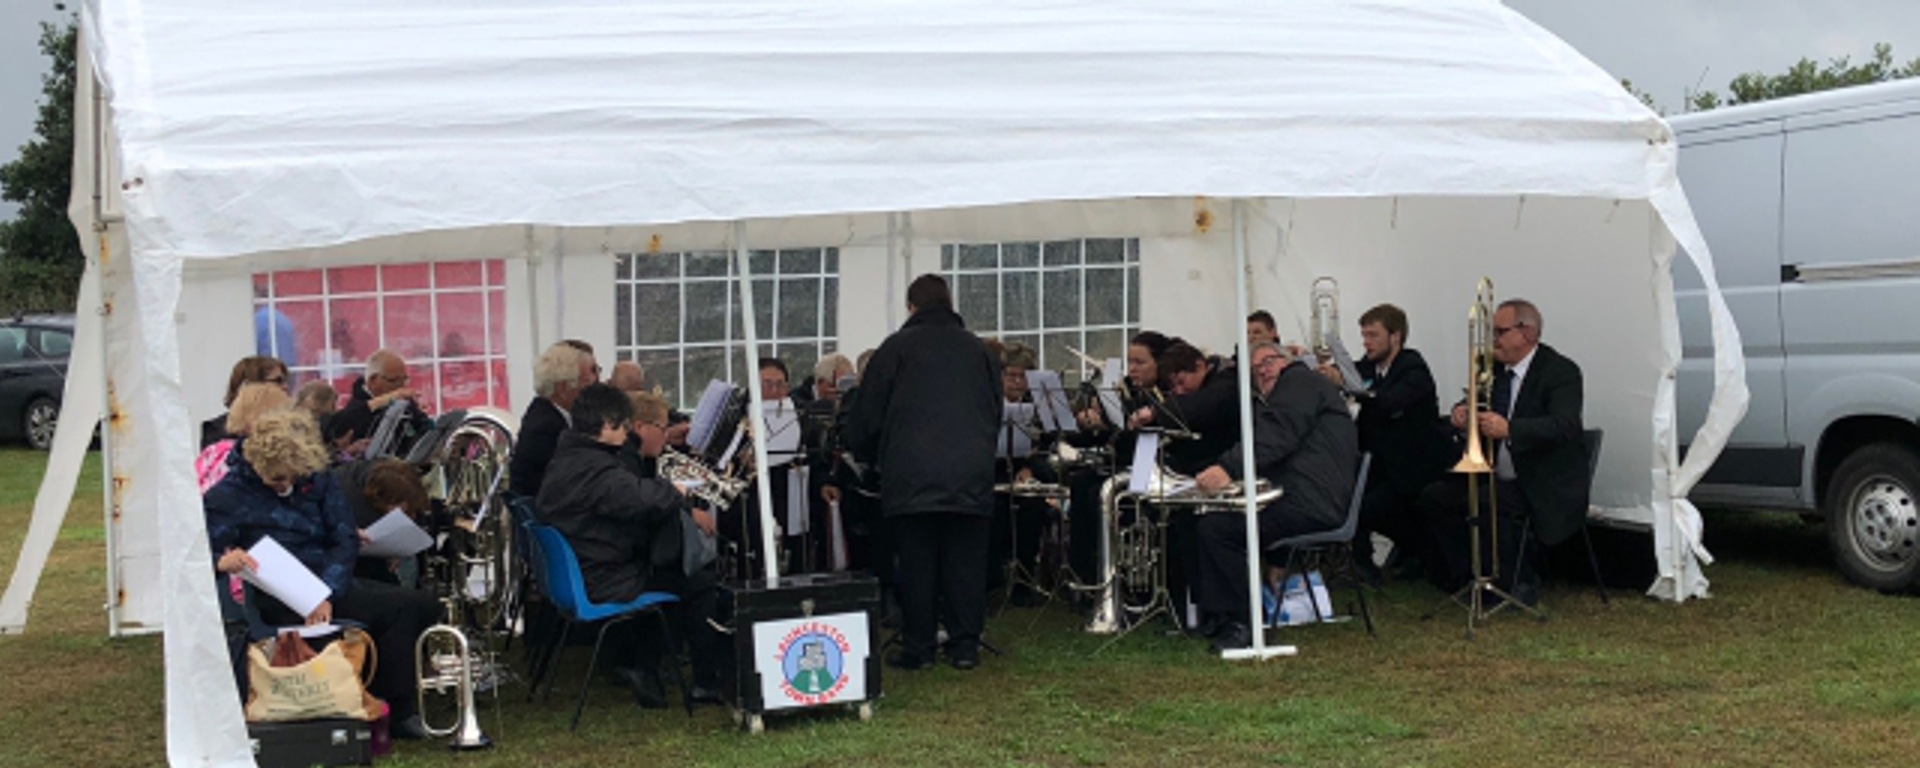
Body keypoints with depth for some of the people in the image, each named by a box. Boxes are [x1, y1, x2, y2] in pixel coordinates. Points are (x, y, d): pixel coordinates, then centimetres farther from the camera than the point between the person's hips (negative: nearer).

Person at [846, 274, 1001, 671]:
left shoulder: (896, 347, 4)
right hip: (972, 475, 2)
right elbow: (995, 412, 21)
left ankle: (917, 647, 4)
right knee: (966, 560, 6)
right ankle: (965, 645, 7)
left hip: (911, 475, -2)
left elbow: (867, 417, 6)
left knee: (916, 563, 2)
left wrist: (871, 458, 23)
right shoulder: (977, 349, 14)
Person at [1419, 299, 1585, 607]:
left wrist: (1509, 429, -42)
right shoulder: (1495, 366, 9)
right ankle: (1472, 574, 0)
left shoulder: (1561, 372, -13)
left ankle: (1519, 583, -12)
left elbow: (1564, 425, -27)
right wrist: (1463, 413, -11)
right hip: (1497, 477, 8)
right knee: (1435, 497, -9)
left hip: (1544, 485, -8)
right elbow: (1476, 407, 17)